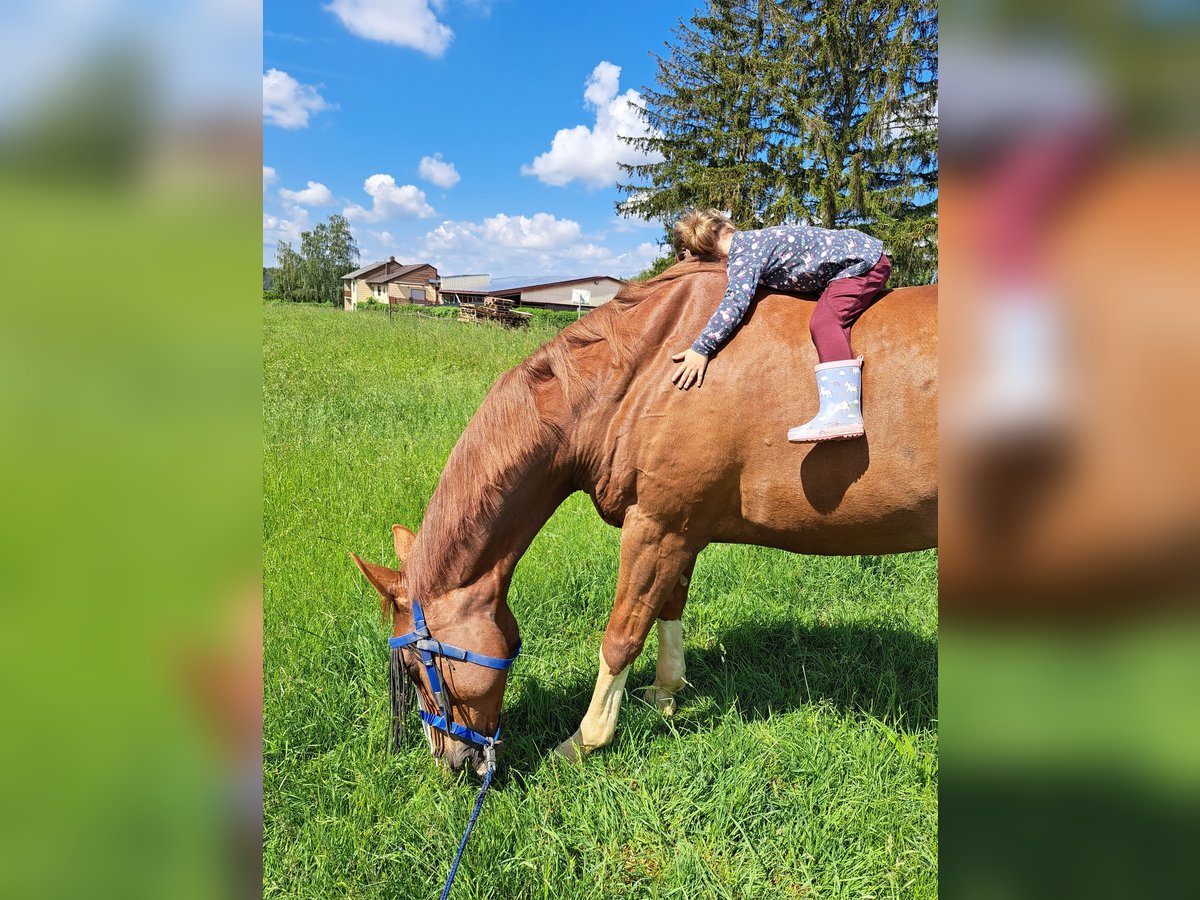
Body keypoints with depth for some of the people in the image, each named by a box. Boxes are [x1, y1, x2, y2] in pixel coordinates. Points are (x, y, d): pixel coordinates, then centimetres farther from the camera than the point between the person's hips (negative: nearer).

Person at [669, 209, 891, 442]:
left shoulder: (742, 254, -18)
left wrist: (701, 348, -33)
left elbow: (735, 301, -31)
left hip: (863, 263, -10)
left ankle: (842, 413, -37)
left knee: (824, 322, -25)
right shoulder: (750, 240, 10)